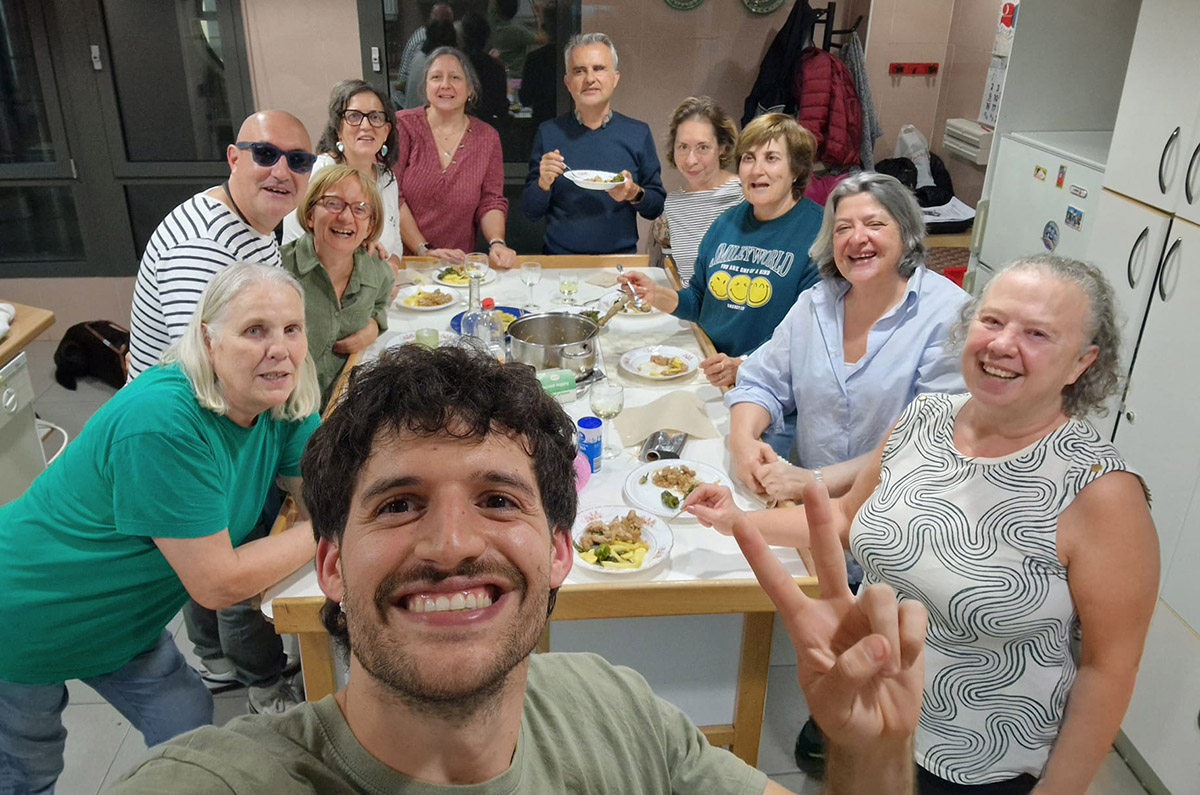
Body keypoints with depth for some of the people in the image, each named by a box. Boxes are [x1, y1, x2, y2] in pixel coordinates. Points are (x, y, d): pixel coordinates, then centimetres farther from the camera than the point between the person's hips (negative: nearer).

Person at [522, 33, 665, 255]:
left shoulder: (638, 133, 6)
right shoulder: (548, 132, 6)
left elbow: (657, 208, 9)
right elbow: (530, 212, 7)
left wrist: (635, 194, -11)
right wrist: (543, 183, -12)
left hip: (620, 259, 0)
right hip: (560, 261, 0)